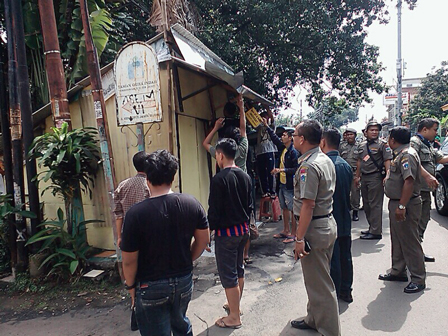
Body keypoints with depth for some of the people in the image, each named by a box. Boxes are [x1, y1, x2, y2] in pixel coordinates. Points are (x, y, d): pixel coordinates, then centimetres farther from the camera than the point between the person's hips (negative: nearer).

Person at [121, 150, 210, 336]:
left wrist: (130, 285, 1)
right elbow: (203, 239, -1)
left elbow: (129, 260, -16)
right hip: (184, 280, 4)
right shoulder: (192, 203, -11)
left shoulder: (135, 213, -23)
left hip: (151, 287, -4)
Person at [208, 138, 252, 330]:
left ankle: (234, 317, 18)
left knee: (228, 274, 5)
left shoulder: (219, 179, -19)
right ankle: (235, 305, 39)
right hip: (243, 229, 8)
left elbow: (214, 211, -18)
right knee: (239, 269, 21)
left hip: (226, 232, -8)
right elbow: (249, 205, 10)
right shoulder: (245, 176, 3)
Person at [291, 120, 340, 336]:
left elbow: (308, 205, -25)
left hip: (314, 228, -10)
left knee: (319, 283, 4)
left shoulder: (308, 166, -22)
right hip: (328, 223, 10)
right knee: (317, 278, 22)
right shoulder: (326, 160, 9)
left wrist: (299, 239, -21)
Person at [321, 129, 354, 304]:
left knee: (332, 260, 4)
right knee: (345, 256, 18)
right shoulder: (346, 165, 6)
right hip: (344, 219, 8)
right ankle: (346, 291, 32)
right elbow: (349, 191, 13)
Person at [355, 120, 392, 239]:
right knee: (366, 204, 13)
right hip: (364, 177, 7)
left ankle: (376, 231, -1)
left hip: (376, 177, -7)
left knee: (375, 205, -6)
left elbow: (387, 161, -11)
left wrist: (387, 176, -21)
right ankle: (371, 227, 26)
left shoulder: (382, 144, -4)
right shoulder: (362, 145, 15)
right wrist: (357, 176, 20)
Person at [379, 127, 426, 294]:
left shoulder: (407, 155, -19)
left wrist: (401, 206, -30)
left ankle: (418, 279, 11)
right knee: (397, 240, 18)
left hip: (405, 205, -11)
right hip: (396, 203, 11)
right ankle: (398, 271, 31)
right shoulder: (401, 154, 14)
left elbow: (409, 181, -28)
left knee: (409, 242, -1)